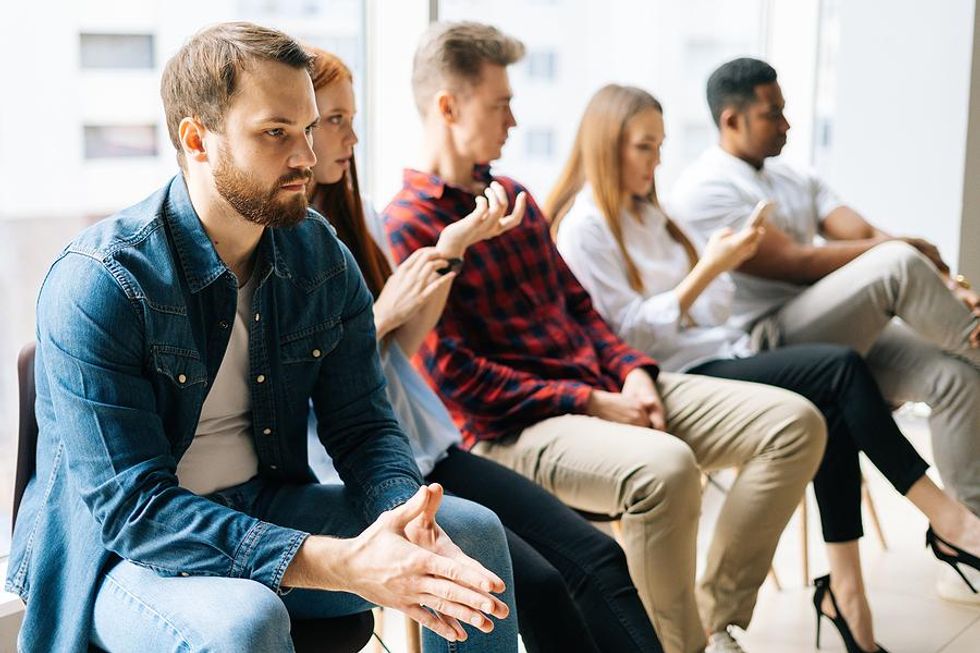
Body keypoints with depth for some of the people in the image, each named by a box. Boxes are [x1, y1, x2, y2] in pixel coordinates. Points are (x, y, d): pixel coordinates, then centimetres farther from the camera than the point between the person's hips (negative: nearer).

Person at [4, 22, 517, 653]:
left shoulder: (321, 255, -2)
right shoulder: (96, 285, -22)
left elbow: (363, 424, 1)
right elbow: (130, 506, -27)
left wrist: (402, 514, -24)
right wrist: (344, 566, -35)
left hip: (267, 506, 6)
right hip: (117, 549, -5)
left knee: (472, 531, -8)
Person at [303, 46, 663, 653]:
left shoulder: (354, 213, 13)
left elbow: (406, 342, 13)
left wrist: (451, 247, 2)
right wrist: (382, 314, -13)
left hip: (423, 447, 7)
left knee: (596, 556, -10)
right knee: (533, 582, -22)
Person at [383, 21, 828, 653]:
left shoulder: (514, 196, 17)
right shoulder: (407, 226, -10)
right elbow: (454, 375, -15)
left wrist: (632, 370, 1)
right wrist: (591, 404, -15)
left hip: (604, 387, 9)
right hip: (511, 428, -8)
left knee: (795, 421, -3)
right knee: (664, 466, -38)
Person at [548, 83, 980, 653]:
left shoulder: (646, 214, 20)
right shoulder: (583, 228, -6)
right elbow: (629, 334, -15)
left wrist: (727, 263, -2)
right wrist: (708, 269, -19)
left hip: (722, 354, 8)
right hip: (681, 378, -8)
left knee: (834, 414, -21)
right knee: (842, 367, -22)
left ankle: (845, 589, -19)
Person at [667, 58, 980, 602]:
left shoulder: (797, 180, 20)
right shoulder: (703, 190, -7)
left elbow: (867, 236, 6)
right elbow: (796, 264, -14)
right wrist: (897, 252, -6)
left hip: (841, 334, 8)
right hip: (765, 347, -8)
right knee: (898, 263, -26)